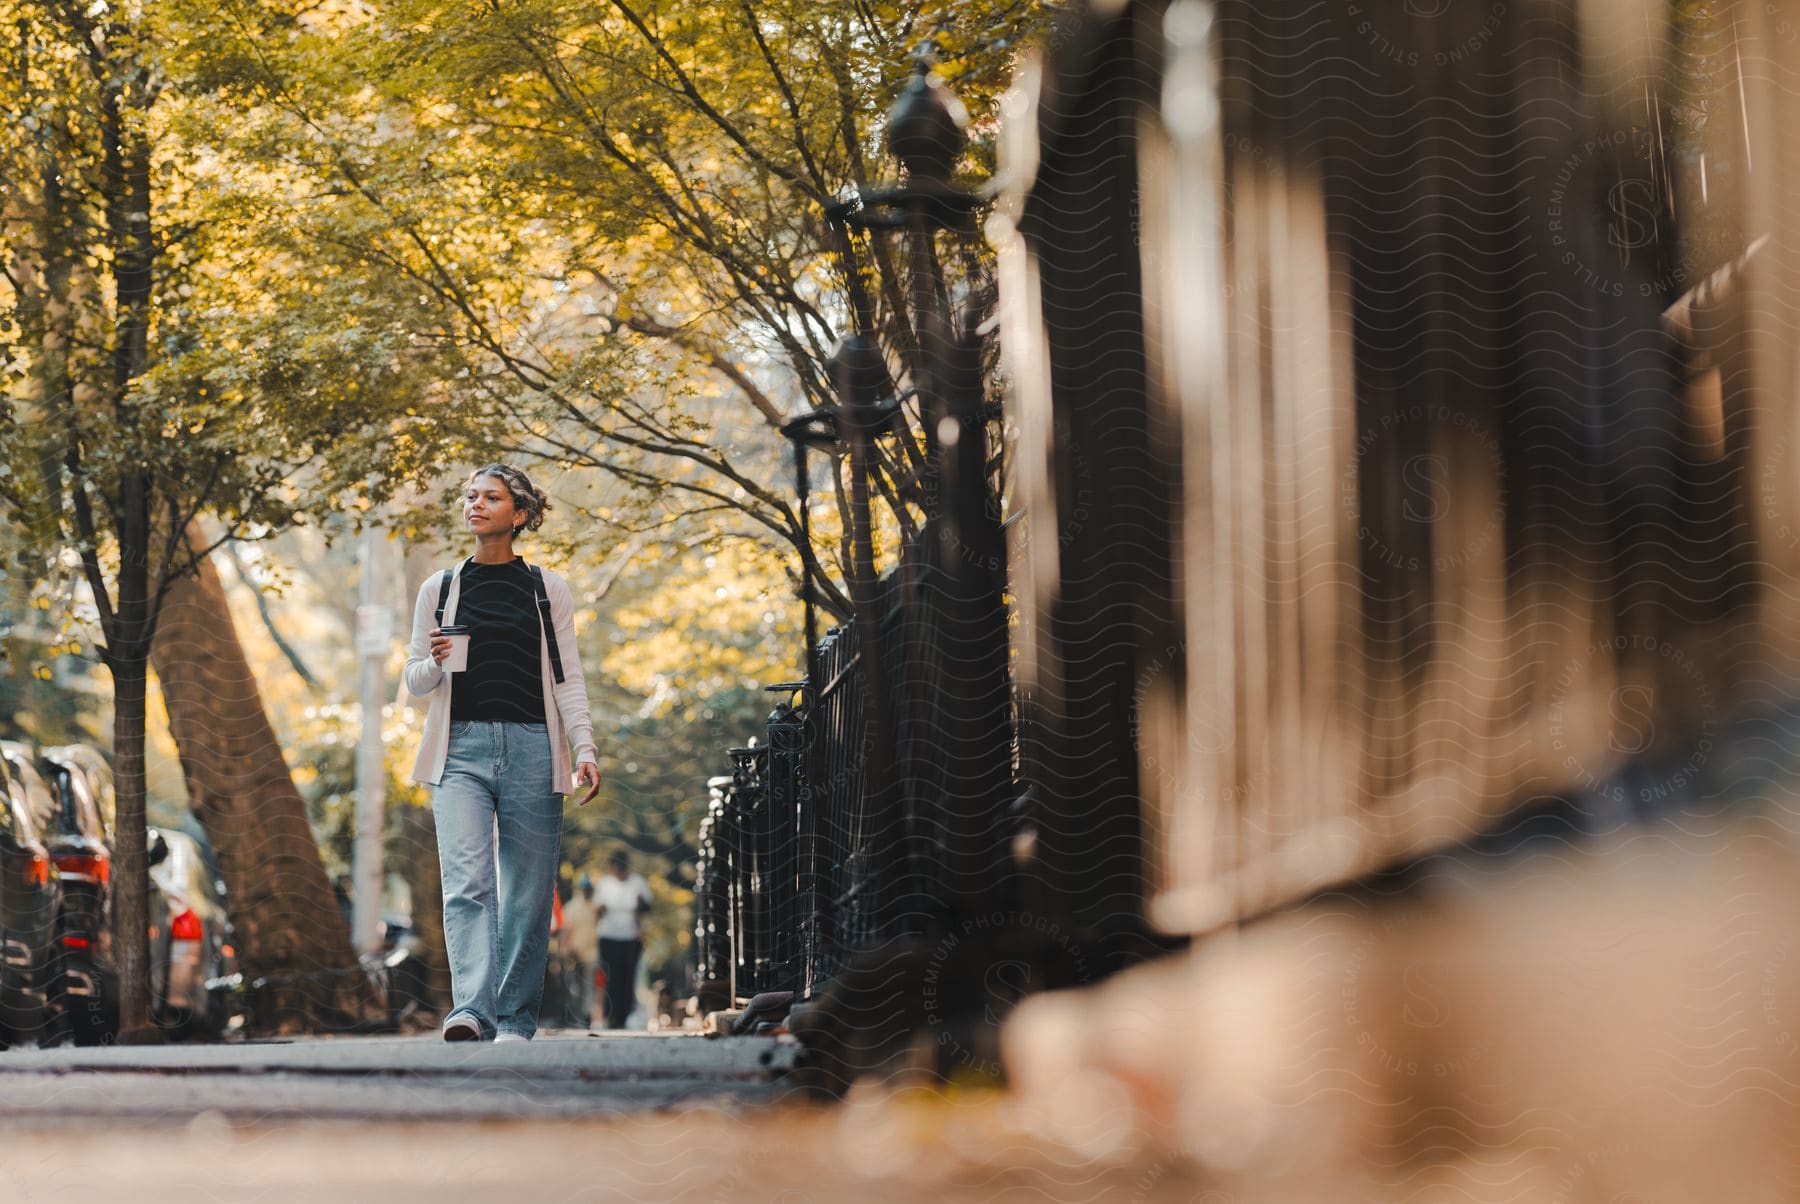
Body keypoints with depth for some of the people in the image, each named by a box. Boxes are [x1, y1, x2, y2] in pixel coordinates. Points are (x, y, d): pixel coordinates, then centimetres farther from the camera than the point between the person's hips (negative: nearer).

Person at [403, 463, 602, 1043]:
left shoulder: (547, 590, 10)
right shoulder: (439, 589, 13)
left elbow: (567, 678, 7)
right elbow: (416, 681, 15)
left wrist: (585, 747, -6)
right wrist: (436, 662, -8)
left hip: (531, 749, 0)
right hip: (461, 749, 0)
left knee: (527, 893, 0)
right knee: (467, 882, -17)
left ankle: (515, 1022, 6)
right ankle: (471, 1011, -29)